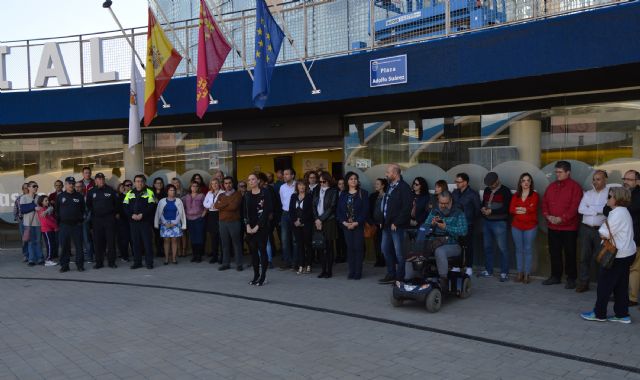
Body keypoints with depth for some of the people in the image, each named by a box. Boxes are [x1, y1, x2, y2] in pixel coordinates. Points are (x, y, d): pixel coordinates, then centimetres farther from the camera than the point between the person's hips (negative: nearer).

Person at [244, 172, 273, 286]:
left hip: (261, 226, -5)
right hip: (250, 227, 5)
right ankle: (256, 275, 16)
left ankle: (263, 276, 5)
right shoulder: (247, 195, 10)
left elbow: (266, 212, -10)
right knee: (253, 250, 7)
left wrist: (257, 226, -13)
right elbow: (245, 211, 8)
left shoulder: (264, 193, -6)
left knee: (262, 250, -2)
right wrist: (247, 225, -5)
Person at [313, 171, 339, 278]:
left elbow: (331, 207, -7)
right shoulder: (317, 191, 15)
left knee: (329, 246, -2)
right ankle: (323, 270, 11)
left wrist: (321, 219, -9)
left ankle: (329, 270, 3)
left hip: (329, 222, -4)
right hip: (318, 222, 4)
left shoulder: (333, 191, 0)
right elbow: (314, 206, 11)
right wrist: (316, 219, -2)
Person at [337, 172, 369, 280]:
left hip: (358, 225, -3)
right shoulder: (343, 194, 11)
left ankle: (358, 272, 2)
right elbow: (339, 210, 8)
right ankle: (351, 272, 9)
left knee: (358, 248, -4)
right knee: (350, 248, 3)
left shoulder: (363, 193, 1)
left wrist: (356, 223, -13)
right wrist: (344, 222, -7)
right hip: (346, 225, 3)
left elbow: (365, 210, -5)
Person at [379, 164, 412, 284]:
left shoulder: (404, 187, -11)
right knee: (386, 249, 13)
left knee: (399, 253, -1)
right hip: (387, 225, 9)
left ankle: (400, 278, 9)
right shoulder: (390, 187, 15)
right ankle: (391, 275, 24)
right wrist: (383, 221, 10)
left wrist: (396, 223, -17)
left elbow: (406, 208, -18)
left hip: (397, 226, -9)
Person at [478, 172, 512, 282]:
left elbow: (506, 208, -13)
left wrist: (491, 211, -18)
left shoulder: (505, 191, -7)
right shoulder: (487, 190, 12)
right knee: (487, 247, 12)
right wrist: (483, 209, -2)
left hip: (499, 223, -7)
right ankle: (488, 270, 22)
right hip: (486, 222, 7)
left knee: (502, 248, -4)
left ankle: (504, 273, 2)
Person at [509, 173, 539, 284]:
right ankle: (520, 273, 16)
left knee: (528, 250, 2)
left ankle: (527, 274, 8)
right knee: (519, 249, 8)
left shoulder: (535, 195, -2)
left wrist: (519, 209, -7)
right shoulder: (515, 195, 9)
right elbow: (511, 210, -3)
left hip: (530, 226, -3)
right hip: (516, 226, 3)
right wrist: (526, 209, -14)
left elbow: (533, 209, -17)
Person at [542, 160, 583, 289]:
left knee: (570, 254, 2)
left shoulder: (575, 187, -6)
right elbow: (544, 202, 12)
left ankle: (571, 278, 12)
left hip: (569, 227, -5)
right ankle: (555, 276, 22)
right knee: (554, 253, 11)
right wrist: (548, 216, -6)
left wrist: (561, 218, -18)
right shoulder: (551, 186, 12)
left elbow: (575, 206, -14)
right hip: (552, 226, 6)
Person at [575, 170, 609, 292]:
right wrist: (599, 210, -10)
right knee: (584, 257, 6)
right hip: (586, 229, 4)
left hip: (601, 230, -4)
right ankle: (583, 283, 13)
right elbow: (580, 209, -2)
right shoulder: (587, 194, 12)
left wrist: (590, 208, -11)